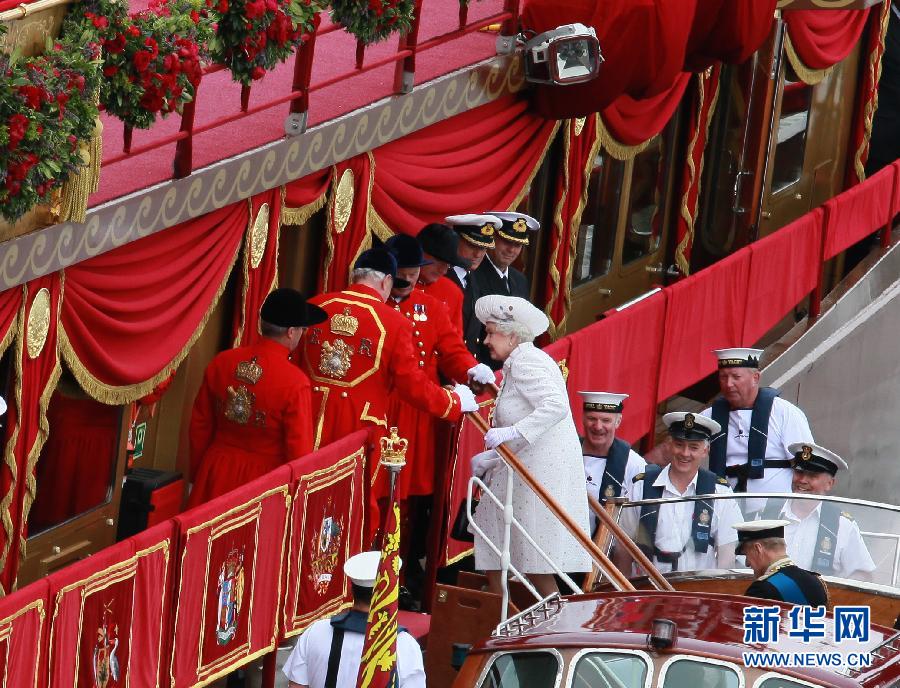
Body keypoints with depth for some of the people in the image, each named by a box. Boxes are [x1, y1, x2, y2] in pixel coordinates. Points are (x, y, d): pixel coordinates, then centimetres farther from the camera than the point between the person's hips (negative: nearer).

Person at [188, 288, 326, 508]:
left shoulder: (221, 363, -3)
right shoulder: (295, 383, -19)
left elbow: (199, 425, 7)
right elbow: (299, 453, -15)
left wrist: (197, 474, 21)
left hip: (215, 474, 5)